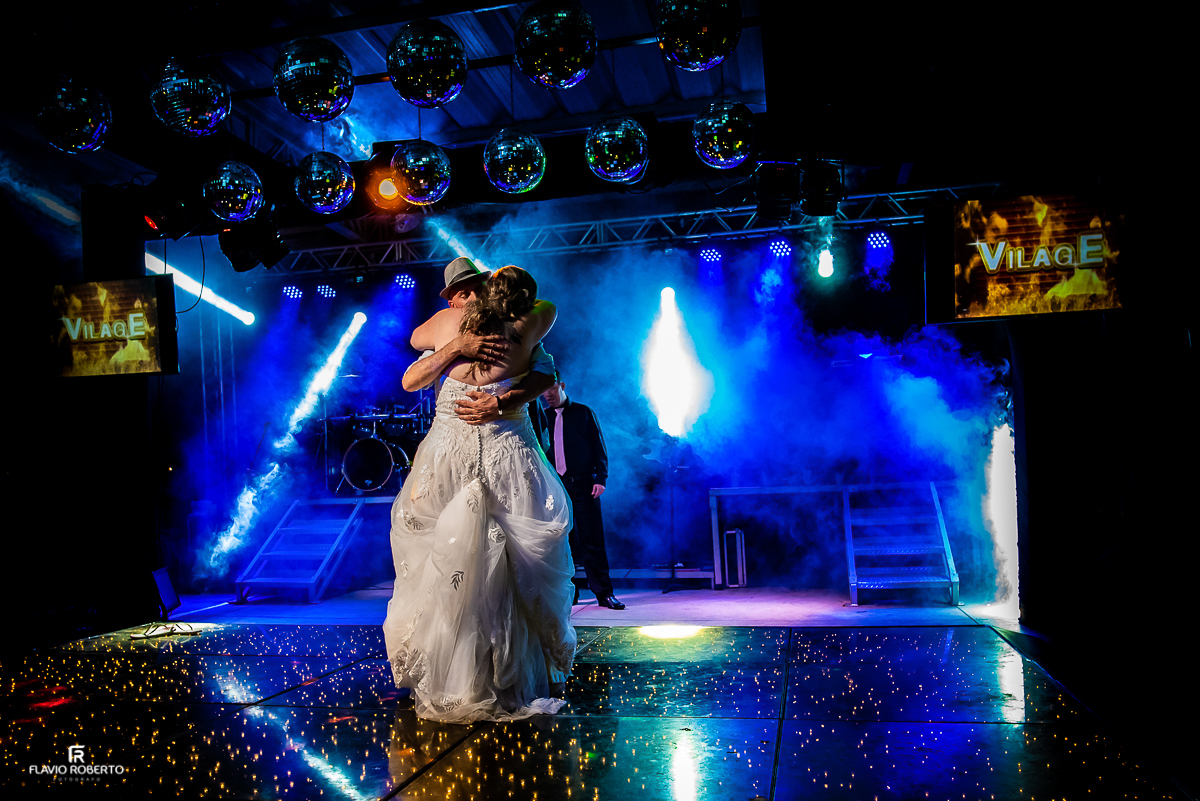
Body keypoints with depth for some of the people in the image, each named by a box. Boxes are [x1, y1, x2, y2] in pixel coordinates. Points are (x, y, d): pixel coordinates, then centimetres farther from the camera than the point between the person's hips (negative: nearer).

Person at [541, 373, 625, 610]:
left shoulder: (583, 413, 8)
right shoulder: (543, 417, 14)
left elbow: (599, 447, 5)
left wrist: (600, 478, -5)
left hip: (582, 484, -2)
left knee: (592, 539, -4)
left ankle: (604, 593, 1)